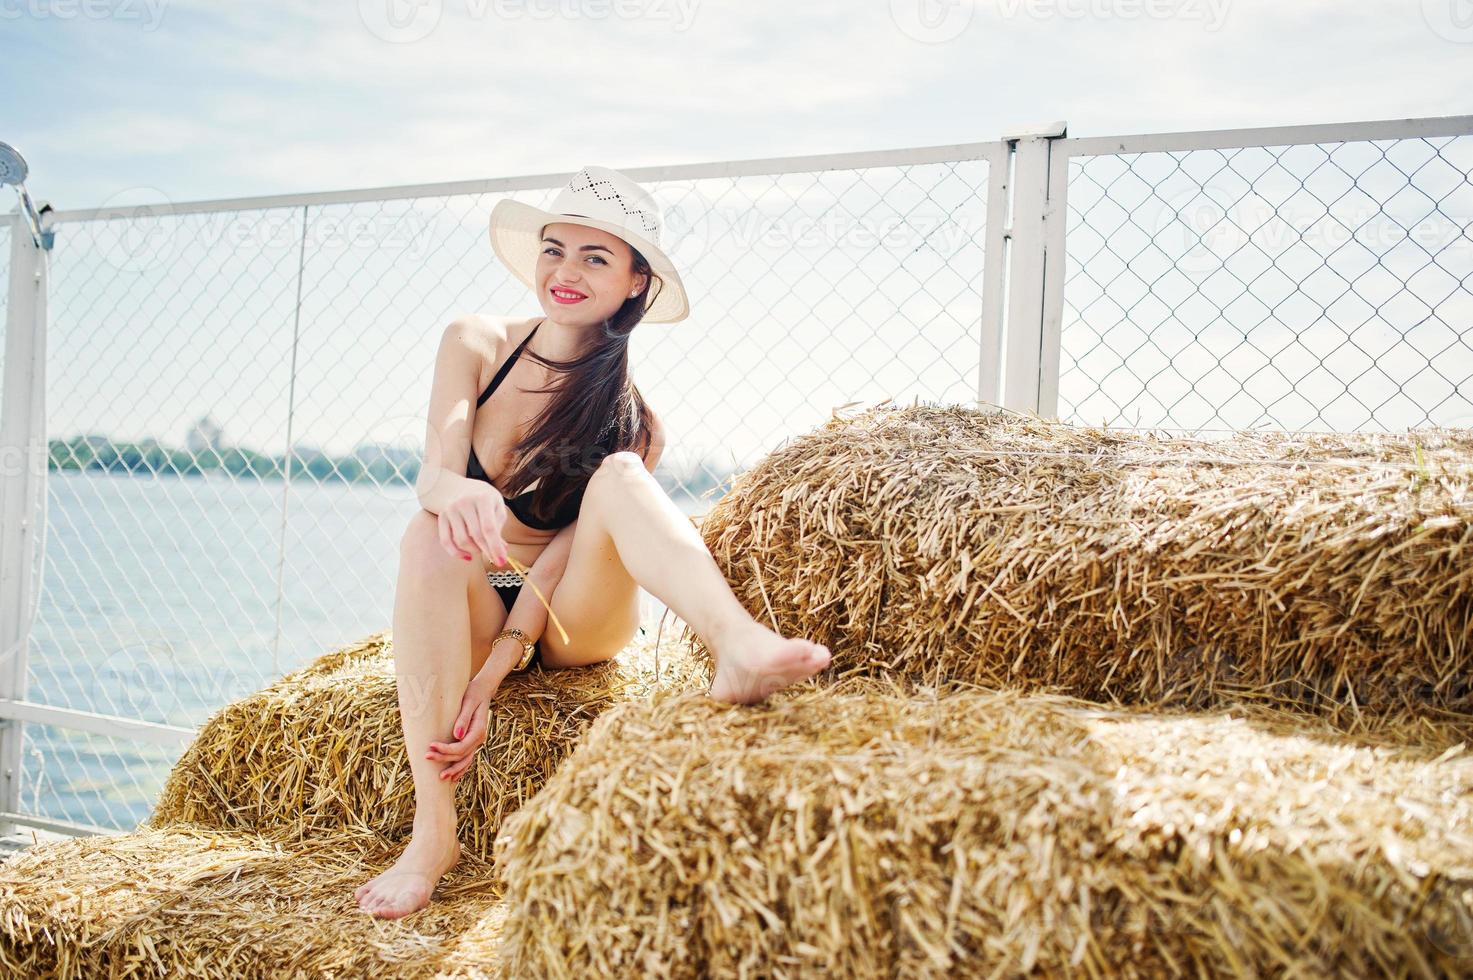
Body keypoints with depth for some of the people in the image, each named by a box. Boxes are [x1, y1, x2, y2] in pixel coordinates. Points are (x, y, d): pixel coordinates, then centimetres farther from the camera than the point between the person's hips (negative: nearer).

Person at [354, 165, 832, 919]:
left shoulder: (633, 414, -8)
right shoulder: (476, 345, -4)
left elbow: (567, 546, -14)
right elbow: (433, 474, -17)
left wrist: (491, 676, -23)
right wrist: (457, 494, -42)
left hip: (570, 626, -1)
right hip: (474, 615, 1)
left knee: (617, 473, -28)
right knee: (431, 535, -33)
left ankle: (739, 650, -55)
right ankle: (433, 834, -33)